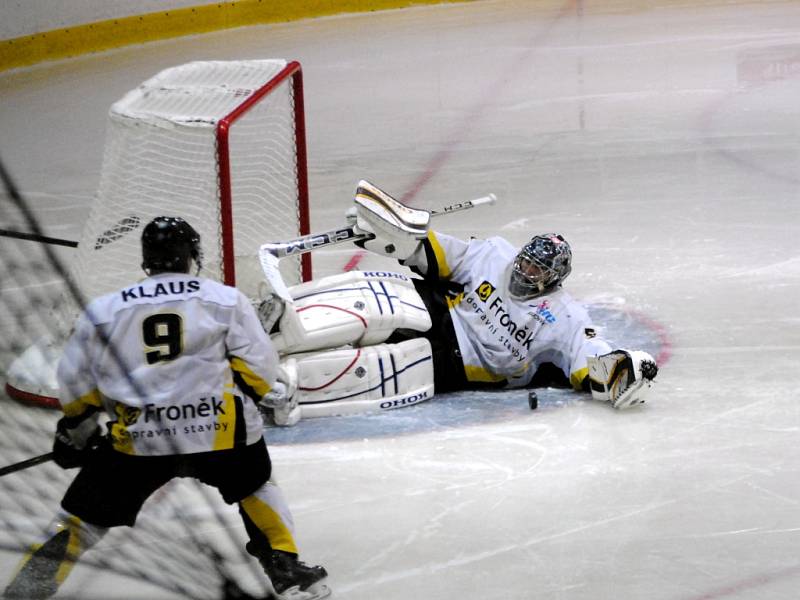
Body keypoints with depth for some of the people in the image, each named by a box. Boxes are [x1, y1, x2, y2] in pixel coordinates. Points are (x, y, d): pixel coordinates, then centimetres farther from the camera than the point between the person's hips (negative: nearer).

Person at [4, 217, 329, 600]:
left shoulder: (103, 310, 12)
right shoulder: (226, 300, 7)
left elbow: (75, 382, 14)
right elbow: (260, 366, 2)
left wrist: (76, 431, 31)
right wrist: (269, 392, 23)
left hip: (137, 439, 1)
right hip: (219, 430, 0)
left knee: (86, 516, 14)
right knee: (255, 488, 29)